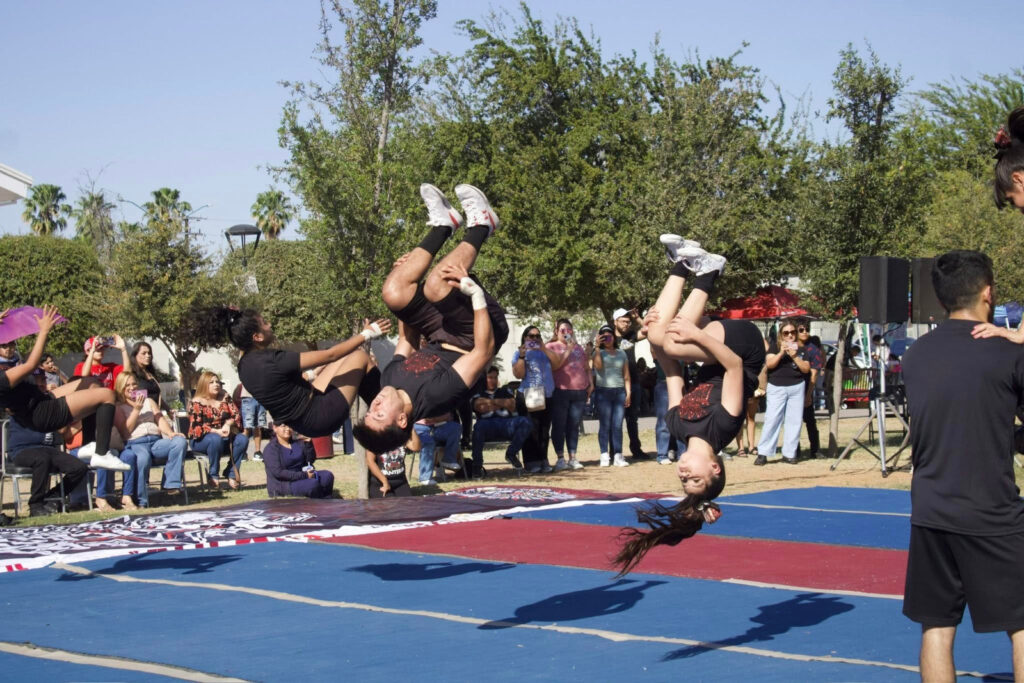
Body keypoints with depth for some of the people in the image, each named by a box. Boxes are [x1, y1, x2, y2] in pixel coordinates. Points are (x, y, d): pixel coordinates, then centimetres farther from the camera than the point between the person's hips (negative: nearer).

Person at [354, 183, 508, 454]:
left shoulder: (389, 380, -19)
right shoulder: (436, 395, -38)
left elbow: (407, 341, 0)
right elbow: (484, 351, -33)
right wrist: (476, 293, -36)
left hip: (442, 339, 5)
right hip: (471, 337, -5)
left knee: (394, 292, -17)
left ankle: (443, 225, 4)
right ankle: (480, 225, -7)